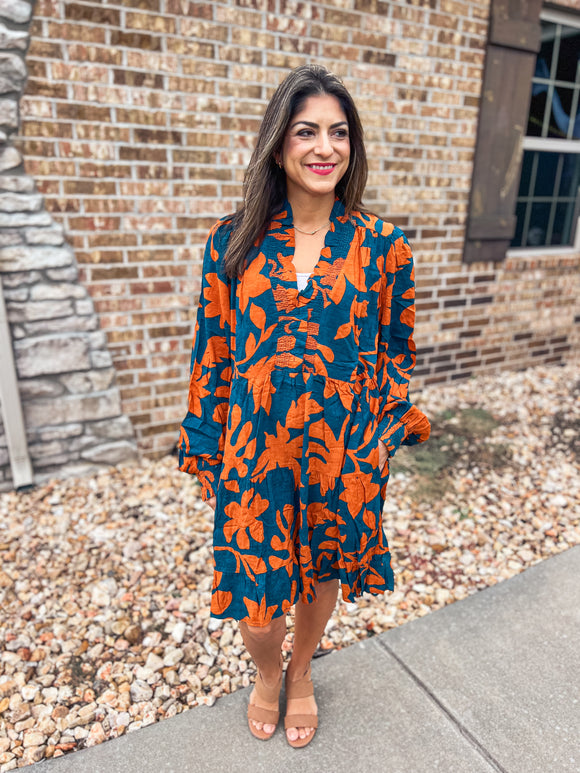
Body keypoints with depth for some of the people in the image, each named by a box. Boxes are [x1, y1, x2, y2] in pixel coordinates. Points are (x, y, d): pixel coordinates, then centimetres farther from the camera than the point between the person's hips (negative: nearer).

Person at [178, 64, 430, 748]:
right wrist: (205, 448, 4)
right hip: (253, 447, 0)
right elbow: (212, 350, 2)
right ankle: (267, 675, 49)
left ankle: (301, 673, 54)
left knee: (324, 571, 19)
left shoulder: (381, 247, -4)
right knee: (254, 587, 10)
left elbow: (395, 350, 5)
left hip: (344, 451, 1)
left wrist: (386, 435, -1)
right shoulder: (233, 240, -3)